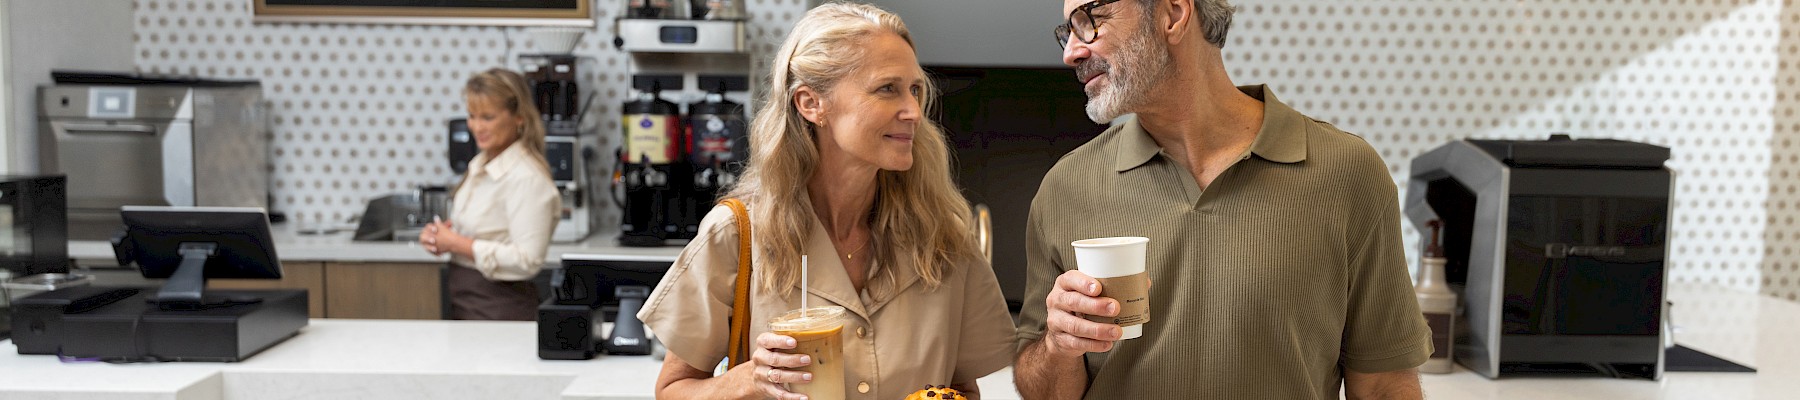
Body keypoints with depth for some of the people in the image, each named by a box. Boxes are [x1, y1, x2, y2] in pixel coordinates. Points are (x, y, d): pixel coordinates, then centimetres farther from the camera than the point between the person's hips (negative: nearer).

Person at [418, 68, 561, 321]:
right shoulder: (481, 165, 9)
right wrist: (439, 236, 2)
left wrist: (458, 244, -19)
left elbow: (527, 260, -25)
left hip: (500, 307, -8)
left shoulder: (527, 178, -18)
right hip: (463, 301, 8)